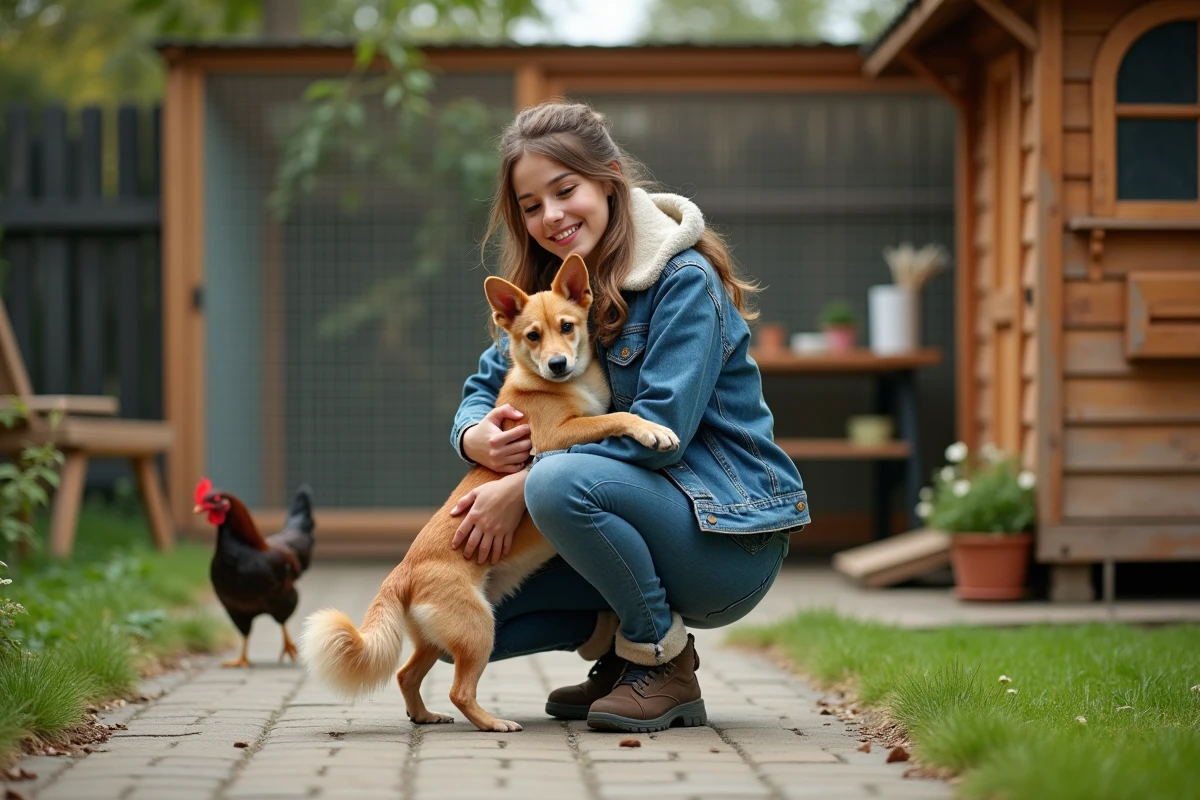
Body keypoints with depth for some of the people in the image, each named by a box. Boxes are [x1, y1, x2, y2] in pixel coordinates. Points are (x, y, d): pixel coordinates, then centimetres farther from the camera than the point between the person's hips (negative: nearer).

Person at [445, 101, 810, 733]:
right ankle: (621, 637, 10)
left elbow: (660, 430, -24)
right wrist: (475, 436, -17)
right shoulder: (552, 290, 9)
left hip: (728, 533, -7)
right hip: (642, 512, 7)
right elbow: (486, 386, 9)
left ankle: (668, 663, -14)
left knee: (560, 482, -35)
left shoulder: (685, 281, -15)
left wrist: (522, 486, -26)